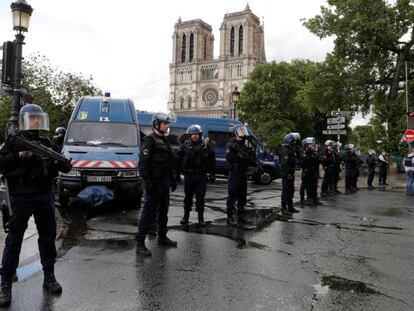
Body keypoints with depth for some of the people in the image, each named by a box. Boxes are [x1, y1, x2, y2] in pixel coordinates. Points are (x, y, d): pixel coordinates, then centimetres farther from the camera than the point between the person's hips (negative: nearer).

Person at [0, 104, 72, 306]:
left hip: (44, 196, 4)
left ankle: (49, 277, 24)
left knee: (48, 236, 10)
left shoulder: (46, 143, 13)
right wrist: (19, 156, -21)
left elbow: (65, 168, 10)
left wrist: (62, 162, -12)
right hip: (21, 197, -4)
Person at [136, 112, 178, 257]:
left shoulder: (165, 141, 17)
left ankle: (162, 237, 31)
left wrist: (173, 179, 18)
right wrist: (148, 182, -24)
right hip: (154, 182, -9)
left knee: (163, 212, 17)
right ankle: (140, 242, 0)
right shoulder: (150, 141, -11)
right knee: (149, 213, -7)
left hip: (164, 182, 9)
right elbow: (143, 163, -19)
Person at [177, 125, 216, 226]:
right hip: (188, 176, 1)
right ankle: (186, 216, 23)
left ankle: (201, 218, 14)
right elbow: (179, 159, 5)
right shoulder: (185, 145, 3)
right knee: (188, 197, 11)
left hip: (201, 176, 0)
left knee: (200, 198, 4)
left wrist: (212, 174, 3)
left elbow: (212, 161, 5)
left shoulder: (206, 146, 3)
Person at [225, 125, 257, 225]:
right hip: (234, 173, -7)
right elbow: (229, 157, -20)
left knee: (242, 196, 12)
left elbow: (252, 160, 19)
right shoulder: (231, 145, -5)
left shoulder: (245, 145, 16)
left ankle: (241, 215, 22)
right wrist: (239, 156, -26)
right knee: (232, 196, -4)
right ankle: (230, 217, 2)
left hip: (243, 173, 7)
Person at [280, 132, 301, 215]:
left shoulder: (292, 149, 15)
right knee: (286, 191, -5)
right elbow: (284, 164, -24)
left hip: (290, 174, 10)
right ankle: (284, 208, 0)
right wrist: (288, 174, -25)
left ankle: (290, 207, 26)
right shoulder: (286, 150, -17)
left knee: (291, 190, 16)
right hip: (287, 174, -10)